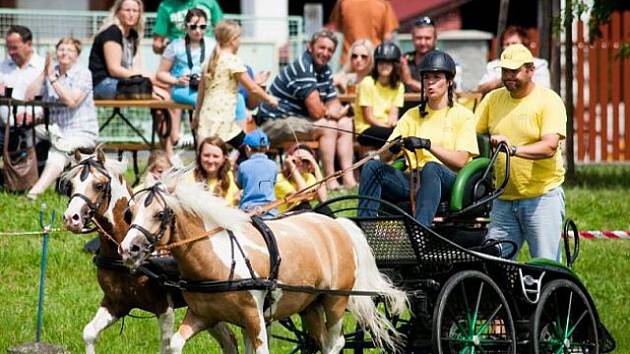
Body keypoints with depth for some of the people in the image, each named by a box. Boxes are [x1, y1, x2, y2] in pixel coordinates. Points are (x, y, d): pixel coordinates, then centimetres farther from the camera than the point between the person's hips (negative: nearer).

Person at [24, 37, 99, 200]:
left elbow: (71, 101, -18)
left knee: (57, 154, -33)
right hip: (54, 130, 6)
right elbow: (29, 96, 1)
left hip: (81, 133, -6)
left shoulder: (83, 73, -3)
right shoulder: (50, 72, 11)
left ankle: (34, 192, -52)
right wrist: (44, 73, -6)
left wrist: (52, 78, -14)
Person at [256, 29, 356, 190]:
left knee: (345, 123, 4)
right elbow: (316, 111, -26)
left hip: (297, 120, 10)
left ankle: (348, 179, -4)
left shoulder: (325, 71, 10)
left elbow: (334, 104, 10)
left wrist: (330, 112, -15)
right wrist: (333, 114, -5)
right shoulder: (302, 69, -21)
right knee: (328, 126, -25)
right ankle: (330, 181, -23)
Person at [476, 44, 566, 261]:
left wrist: (514, 149, -33)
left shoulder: (548, 101, -6)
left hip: (542, 196, -5)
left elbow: (549, 147, -18)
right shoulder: (493, 99, 10)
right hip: (503, 200, 5)